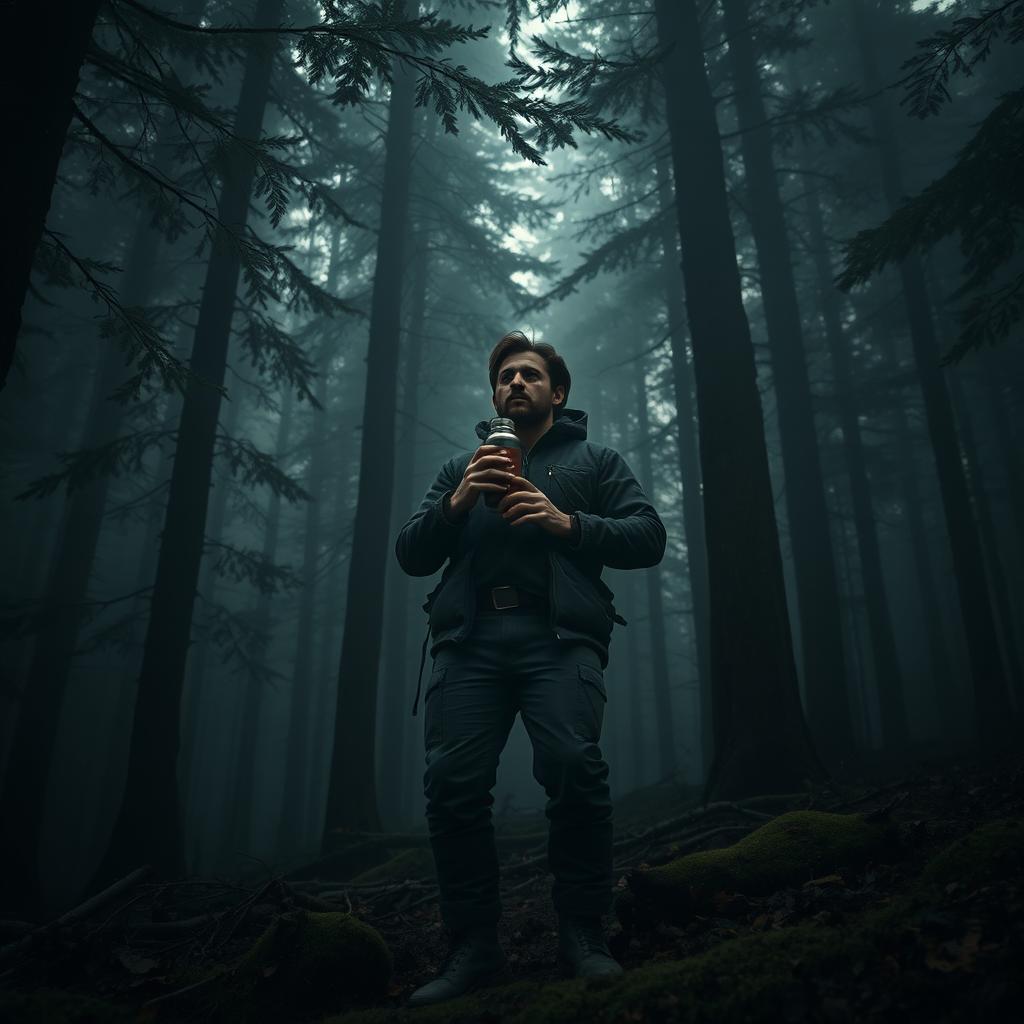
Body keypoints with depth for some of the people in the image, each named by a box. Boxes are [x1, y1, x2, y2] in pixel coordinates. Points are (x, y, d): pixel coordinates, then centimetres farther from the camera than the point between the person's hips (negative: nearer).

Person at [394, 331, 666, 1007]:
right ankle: (474, 945, 1)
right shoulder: (461, 467, 29)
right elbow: (411, 556, 18)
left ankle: (583, 933, -6)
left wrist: (568, 523, -6)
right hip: (471, 638, 3)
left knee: (574, 767, -23)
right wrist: (455, 505, -1)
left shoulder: (593, 460, 23)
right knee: (452, 781, -13)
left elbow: (649, 537, 9)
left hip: (559, 635, -2)